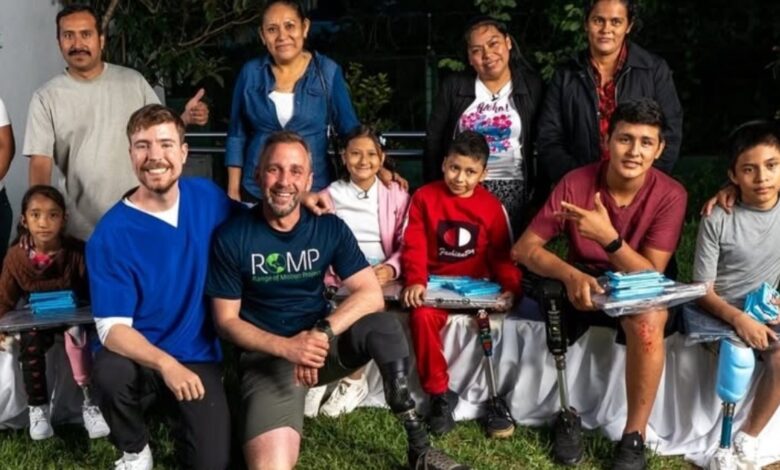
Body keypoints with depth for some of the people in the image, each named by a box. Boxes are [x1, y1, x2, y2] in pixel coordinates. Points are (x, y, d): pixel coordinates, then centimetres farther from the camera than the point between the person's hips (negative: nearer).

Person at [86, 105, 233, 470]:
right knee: (110, 372, -36)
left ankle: (179, 413, 21)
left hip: (198, 357, 2)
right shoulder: (110, 235, -16)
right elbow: (112, 327, -20)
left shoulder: (206, 196, -4)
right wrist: (165, 363, -37)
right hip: (138, 354, -2)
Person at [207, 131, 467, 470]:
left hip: (321, 341, 3)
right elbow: (226, 321, -7)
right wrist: (286, 347, -23)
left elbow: (371, 294, -12)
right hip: (267, 353, -3)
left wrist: (321, 333, -28)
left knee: (384, 325, -27)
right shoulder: (232, 237, -10)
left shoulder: (329, 228, -4)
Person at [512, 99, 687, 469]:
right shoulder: (575, 183, -14)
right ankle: (565, 411, -11)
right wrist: (570, 274, -35)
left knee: (648, 320, -34)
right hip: (584, 282, 1)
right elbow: (524, 248, -16)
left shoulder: (670, 195, -16)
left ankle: (634, 438, -19)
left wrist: (609, 238, -36)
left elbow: (651, 275, -19)